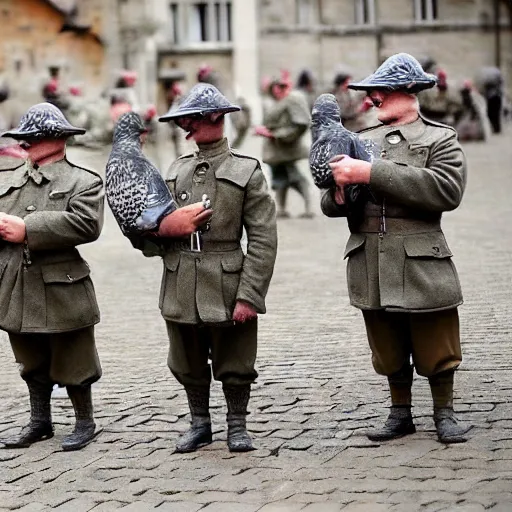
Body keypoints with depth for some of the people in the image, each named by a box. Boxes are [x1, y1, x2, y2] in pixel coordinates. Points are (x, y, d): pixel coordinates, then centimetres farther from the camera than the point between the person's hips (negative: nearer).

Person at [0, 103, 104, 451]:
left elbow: (86, 224, -22)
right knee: (32, 362, 17)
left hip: (61, 291, -5)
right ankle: (40, 422, 30)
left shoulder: (84, 182, -5)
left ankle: (85, 423, 20)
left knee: (72, 362, 5)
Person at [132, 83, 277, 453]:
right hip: (181, 290, 4)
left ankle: (237, 426, 25)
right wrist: (145, 234, -11)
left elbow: (263, 240, -9)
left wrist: (249, 296, -16)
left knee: (234, 365, 6)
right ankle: (200, 424, 31)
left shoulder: (246, 172, -4)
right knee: (188, 366, 13)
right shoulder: (177, 171, 11)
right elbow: (162, 232, 13)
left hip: (226, 289, -4)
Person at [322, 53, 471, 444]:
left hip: (422, 265, -4)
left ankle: (445, 413, 20)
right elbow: (330, 205, 13)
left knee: (436, 347, 3)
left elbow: (447, 190, -20)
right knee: (389, 350, 13)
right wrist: (340, 193, -14)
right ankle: (401, 414, 27)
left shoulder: (440, 140, 0)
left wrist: (372, 174, -23)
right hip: (372, 267, 4)